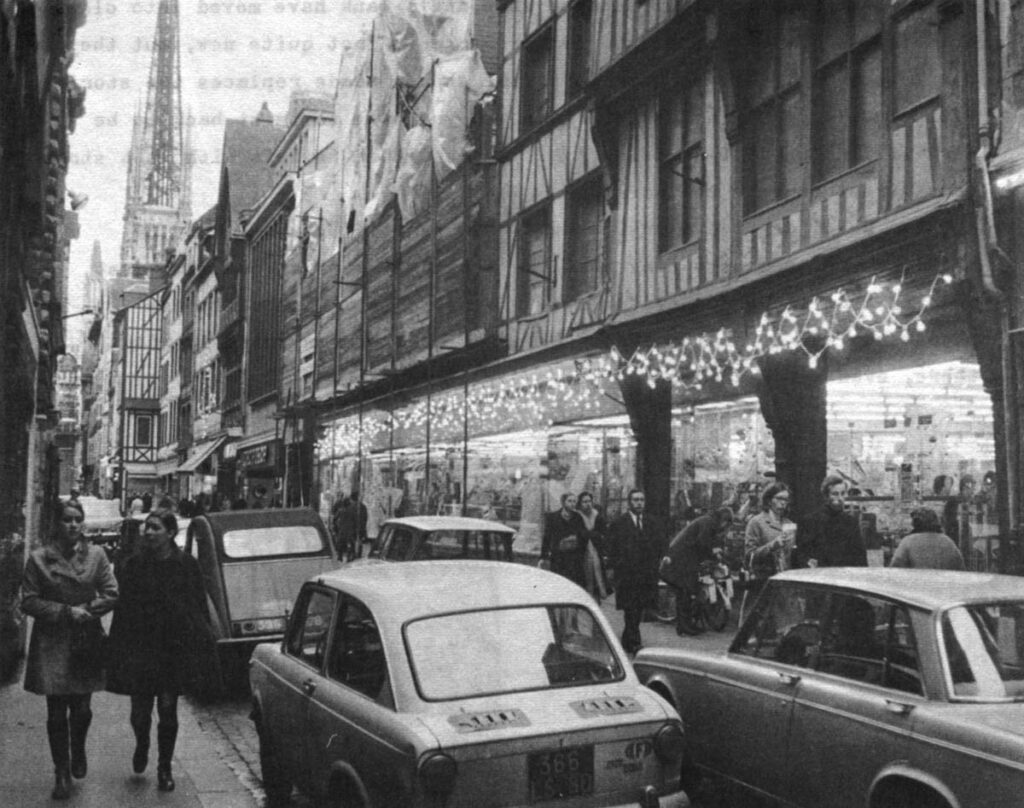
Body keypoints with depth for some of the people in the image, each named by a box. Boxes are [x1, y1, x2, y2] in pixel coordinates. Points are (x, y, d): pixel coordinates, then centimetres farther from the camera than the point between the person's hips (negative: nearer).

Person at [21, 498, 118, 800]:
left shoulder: (96, 555, 2)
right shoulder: (38, 558, -3)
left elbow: (111, 595, 3)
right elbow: (28, 602, -4)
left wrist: (86, 610, -13)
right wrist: (65, 611, -13)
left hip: (87, 640, 1)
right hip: (51, 644, -1)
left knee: (82, 709, 2)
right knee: (56, 712, 2)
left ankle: (78, 750, 33)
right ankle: (62, 773, 15)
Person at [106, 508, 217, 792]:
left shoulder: (187, 565, -2)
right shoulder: (133, 565, 0)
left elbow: (200, 609, 0)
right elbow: (122, 609, 1)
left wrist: (203, 650, -3)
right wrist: (118, 651, -3)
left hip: (175, 649, -1)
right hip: (140, 649, 1)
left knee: (168, 709, 3)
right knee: (140, 709, 5)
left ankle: (165, 768, 19)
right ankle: (142, 745, 38)